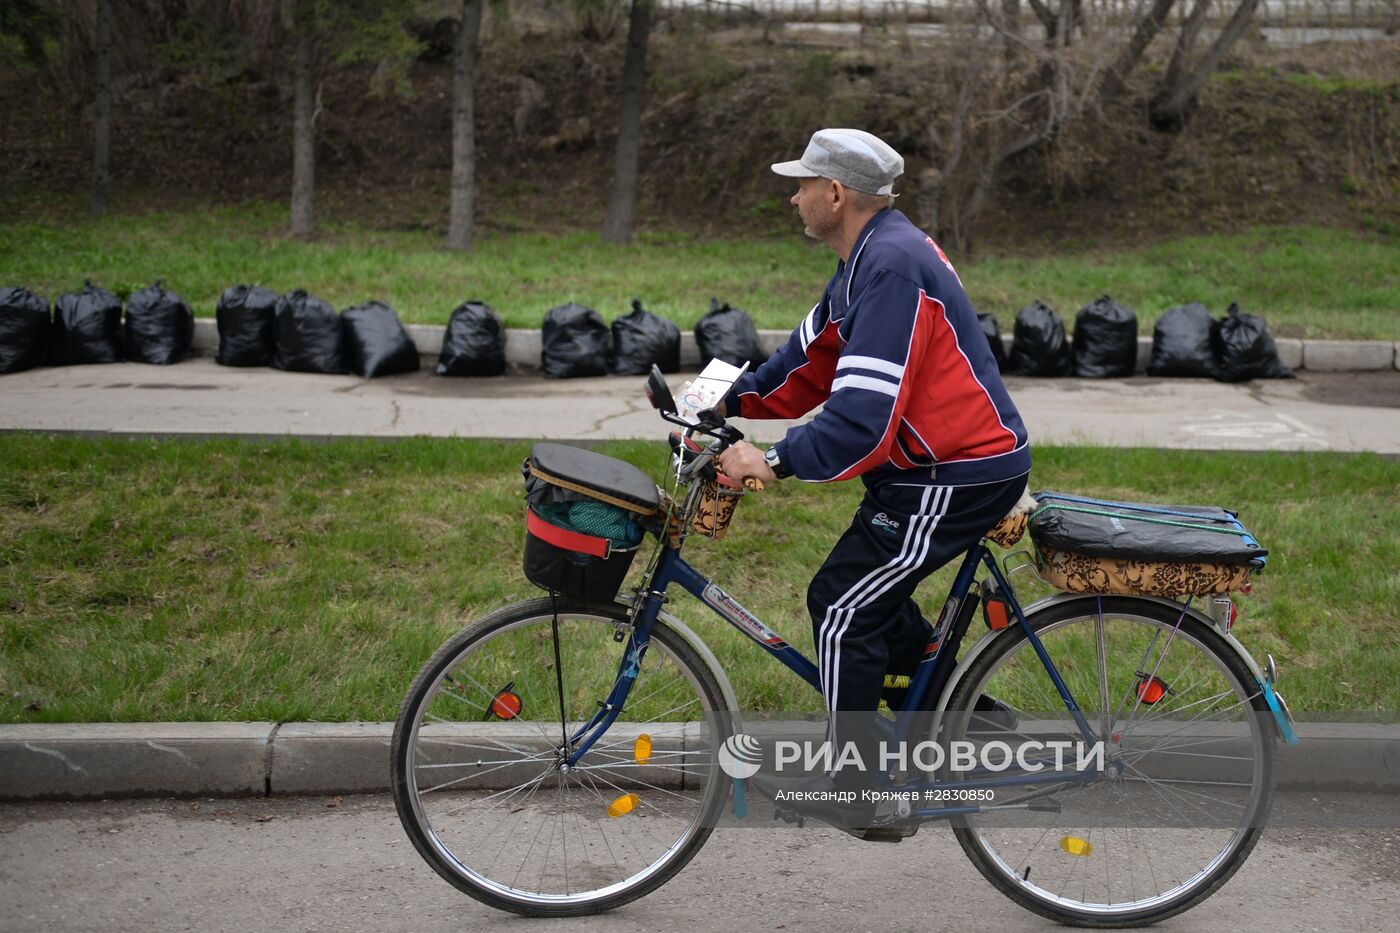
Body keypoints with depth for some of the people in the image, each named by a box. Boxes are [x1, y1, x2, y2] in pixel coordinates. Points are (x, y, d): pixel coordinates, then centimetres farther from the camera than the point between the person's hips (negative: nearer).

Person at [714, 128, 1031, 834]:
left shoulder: (892, 268, -23)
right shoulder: (870, 256, 11)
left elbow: (865, 414, -30)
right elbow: (813, 359, 16)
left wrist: (775, 462, -26)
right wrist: (728, 402, 8)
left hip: (959, 478, -10)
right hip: (942, 461, 10)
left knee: (842, 607, -5)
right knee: (871, 595, 21)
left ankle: (848, 791, 7)